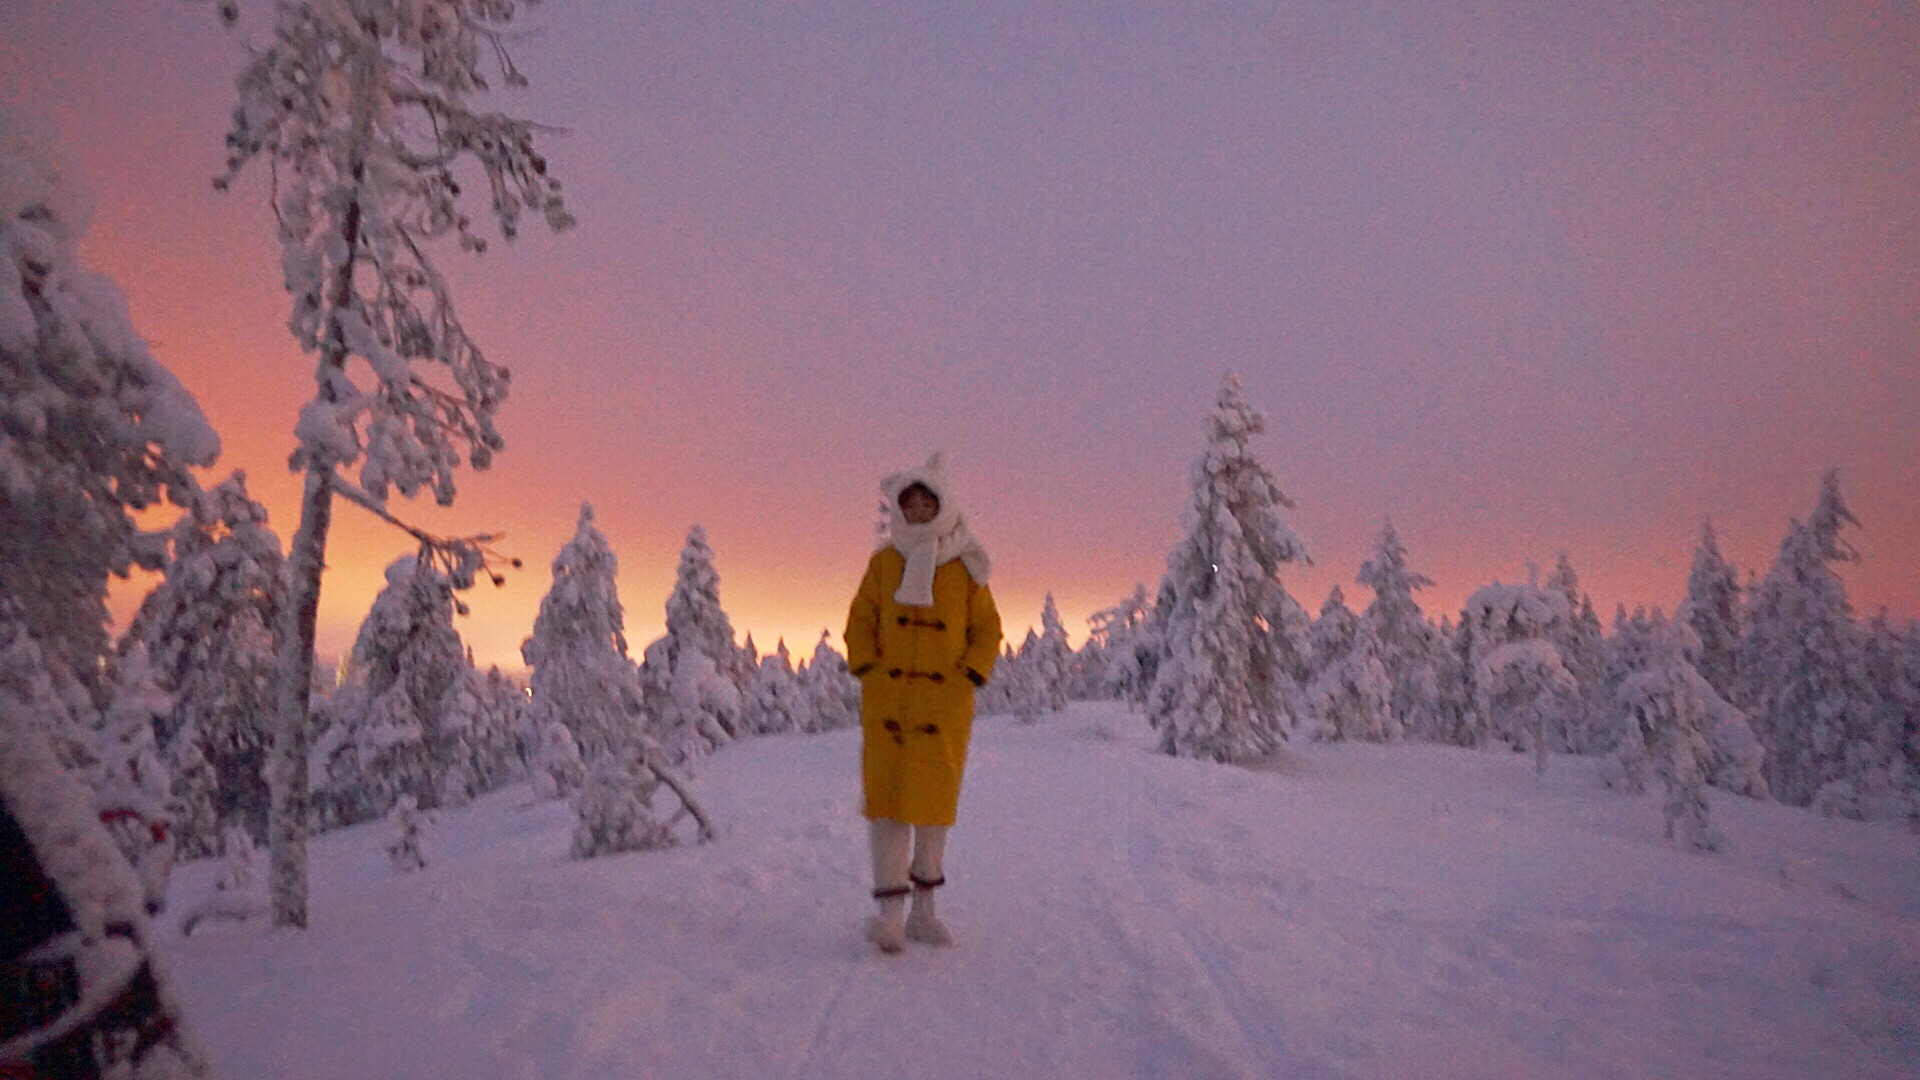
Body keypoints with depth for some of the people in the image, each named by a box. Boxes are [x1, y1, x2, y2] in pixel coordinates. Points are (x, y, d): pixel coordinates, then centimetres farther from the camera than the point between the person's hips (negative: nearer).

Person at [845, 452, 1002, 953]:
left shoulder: (966, 566, 5)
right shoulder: (883, 563, 7)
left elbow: (988, 630, 8)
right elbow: (860, 623, 10)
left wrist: (969, 676, -3)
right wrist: (868, 669, -3)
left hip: (944, 701, 0)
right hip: (886, 698, 0)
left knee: (935, 799, 6)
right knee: (886, 796, -7)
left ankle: (923, 908, 20)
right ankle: (891, 908, -2)